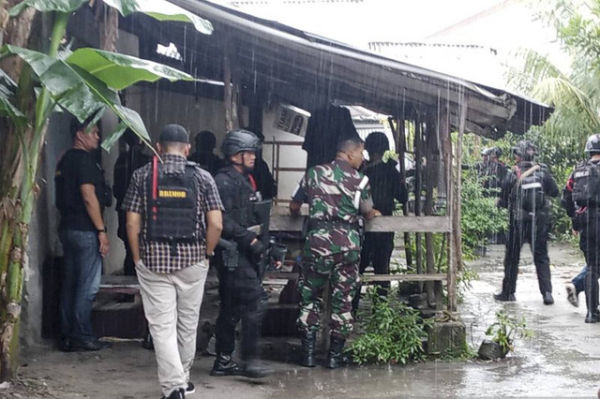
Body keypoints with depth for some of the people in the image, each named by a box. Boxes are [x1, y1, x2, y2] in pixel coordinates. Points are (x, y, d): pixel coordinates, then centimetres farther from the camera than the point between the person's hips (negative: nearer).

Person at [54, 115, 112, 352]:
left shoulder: (66, 160, 16)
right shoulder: (84, 159, -12)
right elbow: (89, 197, -18)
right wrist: (101, 230, -16)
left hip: (67, 227, 9)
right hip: (85, 230, -9)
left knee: (70, 283, 10)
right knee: (88, 285, -4)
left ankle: (67, 336, 14)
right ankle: (82, 336, -1)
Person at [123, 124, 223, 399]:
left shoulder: (142, 176, 0)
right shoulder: (202, 177, 0)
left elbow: (132, 224, -3)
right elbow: (216, 224, -6)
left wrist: (138, 258, 8)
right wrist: (206, 252, 9)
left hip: (153, 261, -1)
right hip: (193, 260, 1)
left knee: (162, 326, 1)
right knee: (188, 322, 16)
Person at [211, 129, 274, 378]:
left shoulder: (246, 180, 20)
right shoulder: (224, 181, -11)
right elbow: (224, 220, -21)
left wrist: (264, 241, 18)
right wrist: (250, 239, -22)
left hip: (246, 253, 10)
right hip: (233, 252, -10)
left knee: (231, 308, 12)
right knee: (254, 302, -14)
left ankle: (223, 361, 17)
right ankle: (250, 360, -11)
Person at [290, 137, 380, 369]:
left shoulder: (315, 173, 6)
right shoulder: (360, 180, 1)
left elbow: (294, 207, 13)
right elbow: (367, 213, 7)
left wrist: (297, 213, 36)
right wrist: (374, 213, 31)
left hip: (317, 240, 1)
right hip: (348, 243, -1)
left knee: (310, 297, 11)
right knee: (343, 299, 8)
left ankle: (308, 352, 9)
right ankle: (335, 355, 10)